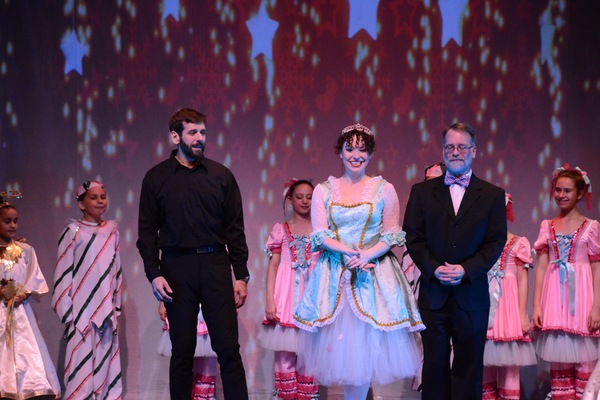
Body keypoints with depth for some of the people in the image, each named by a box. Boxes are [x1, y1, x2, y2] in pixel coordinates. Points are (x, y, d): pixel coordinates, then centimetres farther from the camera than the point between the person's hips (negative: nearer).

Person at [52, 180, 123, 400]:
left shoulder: (112, 230, 10)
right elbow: (63, 273, -5)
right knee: (82, 365, -5)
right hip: (82, 310, -4)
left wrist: (116, 306, 13)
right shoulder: (73, 232, -4)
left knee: (107, 365, 5)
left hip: (107, 311, 4)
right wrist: (67, 312, -9)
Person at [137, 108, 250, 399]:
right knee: (182, 351, 5)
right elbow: (147, 231, 4)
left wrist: (241, 276, 3)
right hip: (177, 268, 0)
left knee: (228, 348, -3)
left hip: (215, 265, 1)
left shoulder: (221, 175, 8)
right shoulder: (156, 178, 6)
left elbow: (235, 229, 8)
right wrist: (153, 274, -7)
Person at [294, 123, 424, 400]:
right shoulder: (323, 190, 7)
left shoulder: (384, 190, 6)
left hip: (375, 275, -1)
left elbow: (392, 235, 1)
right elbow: (320, 235, -1)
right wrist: (348, 252, -16)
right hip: (334, 275, 1)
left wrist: (367, 254, -17)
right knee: (339, 342, -2)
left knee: (366, 343, -5)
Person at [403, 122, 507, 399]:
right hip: (433, 292, 1)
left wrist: (466, 269, -14)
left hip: (472, 293, -1)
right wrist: (434, 269, -12)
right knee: (434, 365, 4)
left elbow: (496, 242, 0)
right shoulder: (422, 192, 8)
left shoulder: (492, 195, 5)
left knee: (468, 367, 4)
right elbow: (412, 238, 2)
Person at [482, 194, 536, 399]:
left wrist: (522, 314, -7)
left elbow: (523, 280, -1)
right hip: (483, 306, 4)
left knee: (508, 364, -3)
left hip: (506, 305, -3)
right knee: (484, 361, 4)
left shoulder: (519, 243, 0)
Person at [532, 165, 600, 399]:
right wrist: (536, 306, -1)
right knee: (558, 362, 4)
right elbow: (541, 267, 6)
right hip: (554, 298, 3)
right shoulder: (547, 226, 9)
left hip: (581, 296, -3)